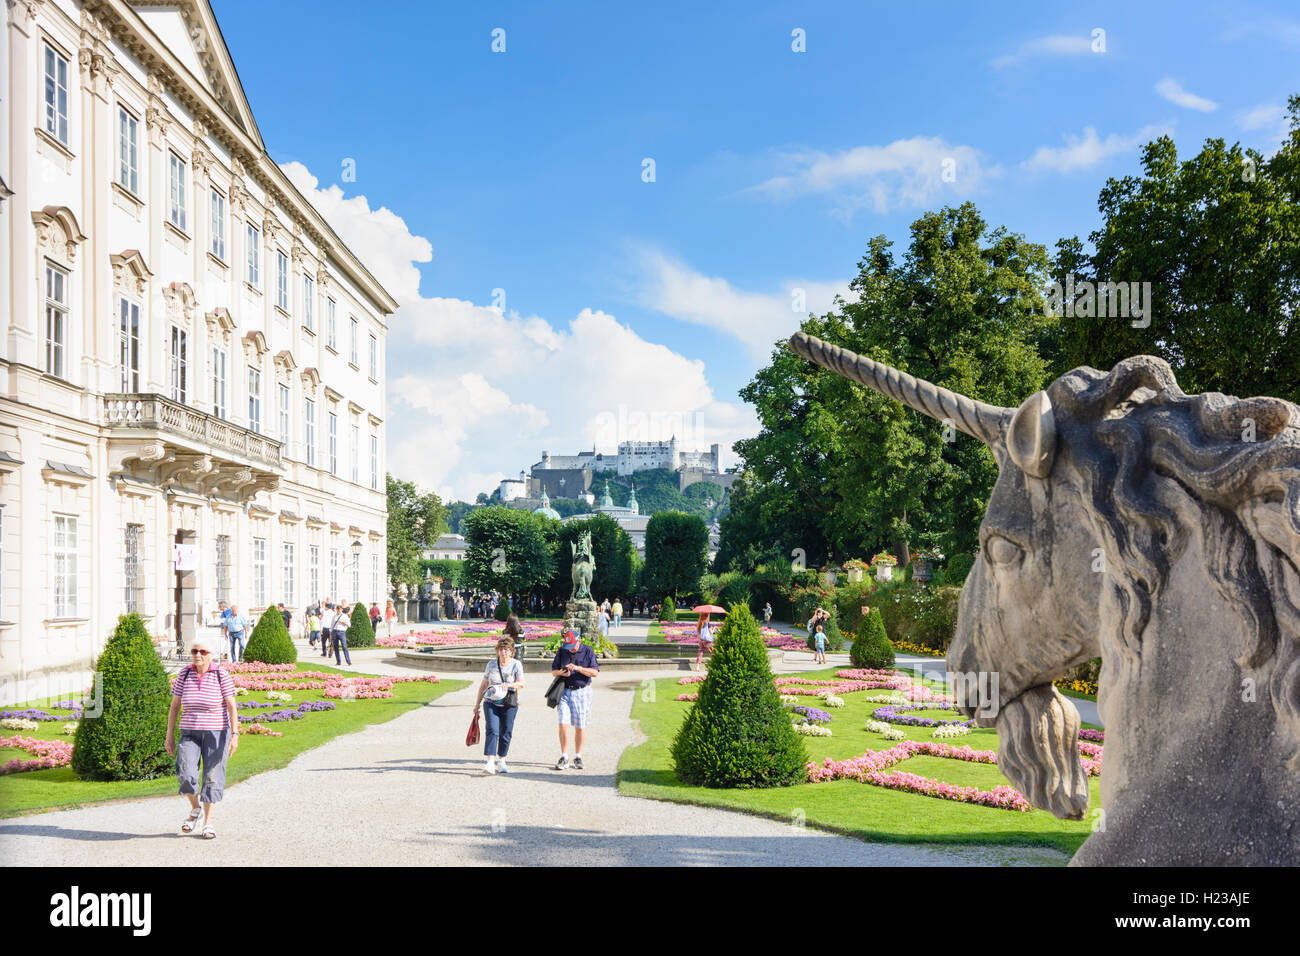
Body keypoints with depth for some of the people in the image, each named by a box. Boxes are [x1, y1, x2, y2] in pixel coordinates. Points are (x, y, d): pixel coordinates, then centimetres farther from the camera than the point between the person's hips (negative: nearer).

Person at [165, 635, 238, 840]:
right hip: (189, 734, 2)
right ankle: (195, 809, 14)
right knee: (186, 774, -13)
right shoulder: (184, 674, 0)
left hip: (216, 733, -2)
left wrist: (235, 734, -18)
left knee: (212, 777, -1)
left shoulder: (221, 676, -7)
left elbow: (231, 707, -9)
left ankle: (208, 822, 12)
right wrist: (170, 736, 3)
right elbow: (174, 707, 5)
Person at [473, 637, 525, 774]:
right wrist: (477, 704, 14)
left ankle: (501, 761, 24)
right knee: (492, 730, -15)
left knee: (506, 733, 3)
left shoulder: (516, 665, -1)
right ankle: (490, 763, -22)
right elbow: (483, 685, 14)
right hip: (491, 703, 1)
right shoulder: (491, 664, 6)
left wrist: (508, 685, -33)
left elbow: (521, 683, -13)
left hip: (509, 705, 0)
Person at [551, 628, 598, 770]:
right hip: (565, 691, 1)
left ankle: (578, 757, 15)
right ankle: (564, 757, -1)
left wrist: (578, 668, -21)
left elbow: (595, 672, -9)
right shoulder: (561, 651, 5)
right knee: (563, 723, -9)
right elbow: (553, 671, 10)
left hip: (582, 692, -1)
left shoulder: (588, 651, -1)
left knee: (580, 726, 3)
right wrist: (561, 672, -13)